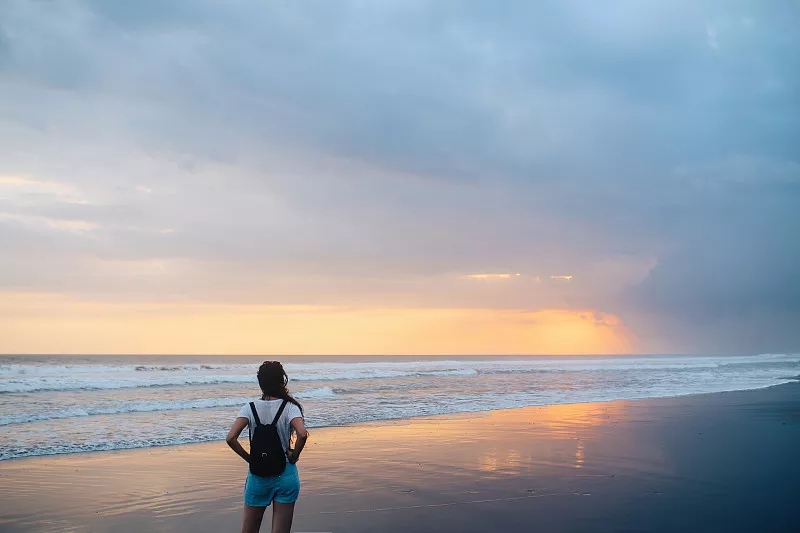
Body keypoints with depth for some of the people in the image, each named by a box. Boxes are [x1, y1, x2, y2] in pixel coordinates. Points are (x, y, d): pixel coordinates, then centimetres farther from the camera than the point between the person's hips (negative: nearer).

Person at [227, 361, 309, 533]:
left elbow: (231, 438, -17)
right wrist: (293, 456, -9)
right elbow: (302, 434, -25)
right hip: (286, 475, -1)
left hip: (258, 476, 1)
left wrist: (250, 459, -4)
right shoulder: (289, 407, -8)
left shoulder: (250, 408, -5)